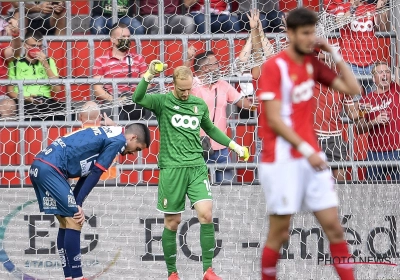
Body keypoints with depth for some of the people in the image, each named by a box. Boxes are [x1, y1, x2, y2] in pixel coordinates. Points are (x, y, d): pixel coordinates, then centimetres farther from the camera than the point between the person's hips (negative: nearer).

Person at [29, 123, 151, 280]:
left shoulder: (107, 135, 24)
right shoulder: (118, 140, -4)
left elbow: (88, 172, 18)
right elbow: (96, 173, -6)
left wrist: (74, 205, 10)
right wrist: (78, 204, -4)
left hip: (39, 167, 10)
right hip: (50, 168, -10)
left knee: (67, 221, 14)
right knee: (74, 220, -6)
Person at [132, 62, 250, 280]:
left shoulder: (200, 104, 11)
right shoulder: (162, 101, -1)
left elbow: (210, 129, 28)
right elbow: (137, 98, -20)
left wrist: (233, 145, 25)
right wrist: (149, 76, -33)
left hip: (197, 166, 3)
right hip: (171, 169, -3)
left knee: (206, 213, -13)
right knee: (172, 222, 2)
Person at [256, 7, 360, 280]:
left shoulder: (312, 63, 9)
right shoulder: (274, 66, -11)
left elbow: (353, 89, 10)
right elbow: (274, 120, -15)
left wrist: (334, 54, 2)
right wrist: (306, 149, -20)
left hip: (311, 157, 6)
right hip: (283, 160, -6)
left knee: (334, 226, 1)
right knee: (279, 234, 1)